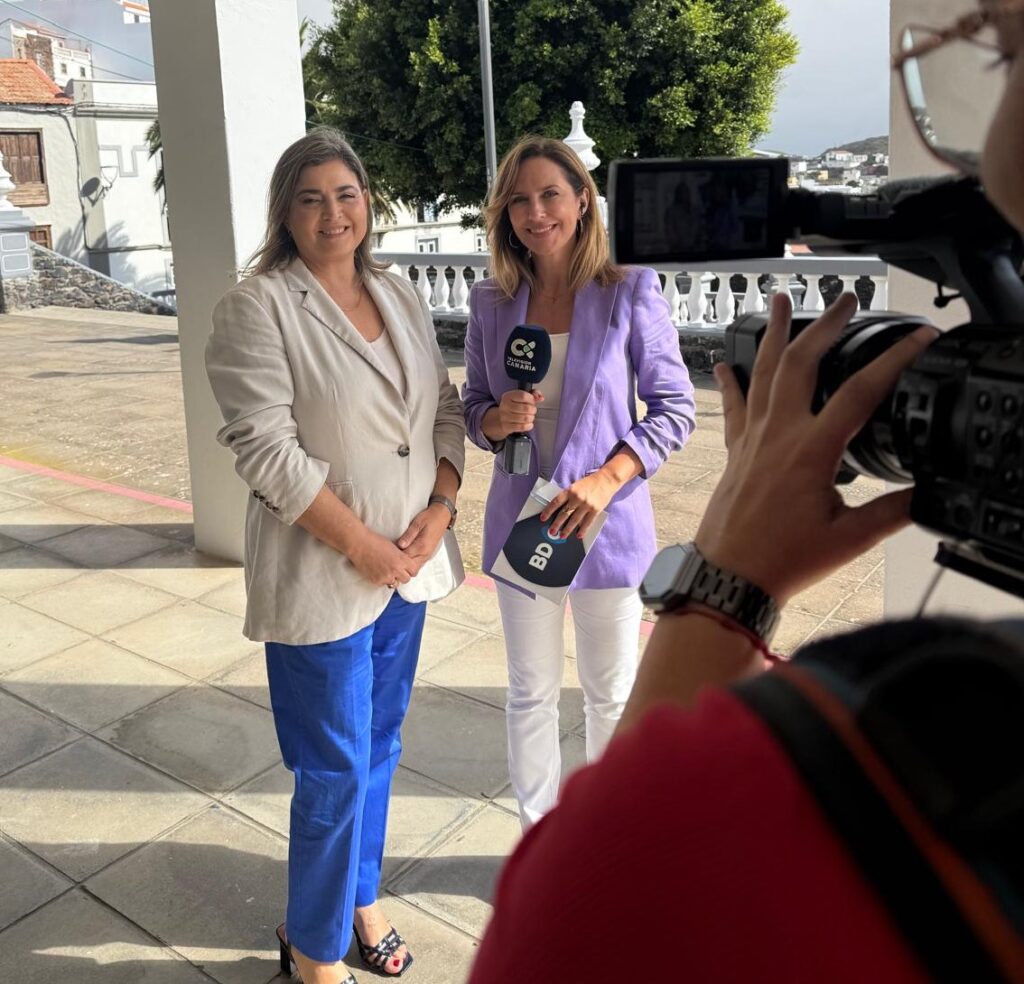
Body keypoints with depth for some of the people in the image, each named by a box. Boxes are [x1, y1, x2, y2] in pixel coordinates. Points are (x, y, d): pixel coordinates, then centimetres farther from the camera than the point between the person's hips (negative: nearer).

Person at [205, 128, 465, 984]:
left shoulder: (401, 297, 9)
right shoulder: (259, 306, -10)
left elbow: (445, 411, 9)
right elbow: (266, 447, -17)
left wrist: (439, 510, -6)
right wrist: (361, 544, -17)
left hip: (409, 565, 6)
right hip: (320, 576, -6)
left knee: (379, 749, 19)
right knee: (336, 771, 5)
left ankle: (360, 899, 41)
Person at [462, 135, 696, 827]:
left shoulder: (630, 293, -10)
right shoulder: (492, 302, 0)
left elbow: (674, 407, -7)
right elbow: (473, 406, 8)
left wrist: (607, 479, -20)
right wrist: (496, 420, -16)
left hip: (606, 521, -2)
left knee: (612, 692, 14)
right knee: (531, 693, 15)